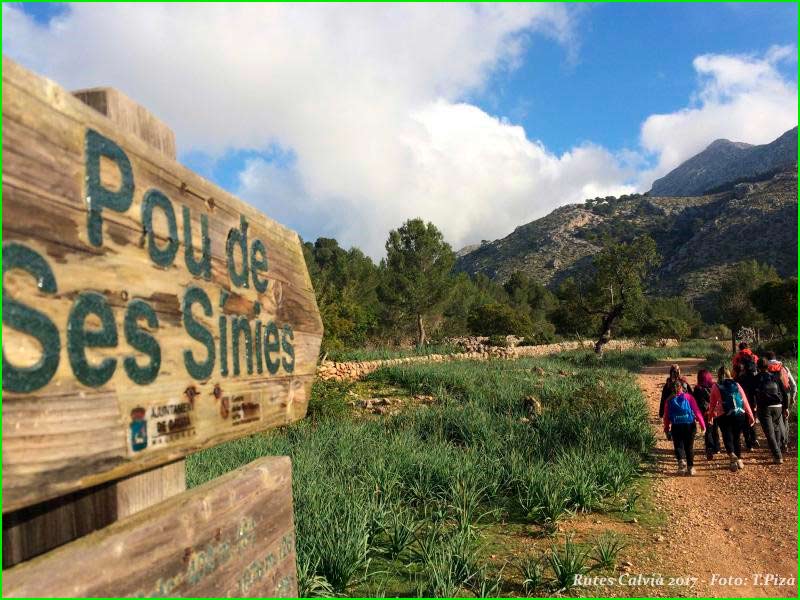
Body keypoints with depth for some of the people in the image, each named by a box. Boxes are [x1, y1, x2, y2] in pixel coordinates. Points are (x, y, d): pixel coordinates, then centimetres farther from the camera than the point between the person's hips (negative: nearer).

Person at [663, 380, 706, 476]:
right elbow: (697, 411, -3)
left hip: (676, 426, 0)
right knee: (689, 446, 14)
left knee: (678, 445, 9)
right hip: (689, 425, 0)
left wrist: (666, 428, 16)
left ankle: (681, 460, -18)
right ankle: (690, 467, 16)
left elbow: (666, 416, 6)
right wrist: (702, 425, 1)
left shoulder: (669, 400, 4)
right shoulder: (688, 397, 1)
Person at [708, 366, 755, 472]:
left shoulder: (715, 387, 3)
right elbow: (745, 401, 6)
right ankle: (739, 460, 23)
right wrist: (750, 415, 10)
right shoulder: (736, 385, 8)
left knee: (727, 437, -1)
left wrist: (710, 415, 23)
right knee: (736, 438, 17)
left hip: (724, 416, -3)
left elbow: (712, 404, 9)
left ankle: (732, 456, -26)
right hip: (739, 415, 3)